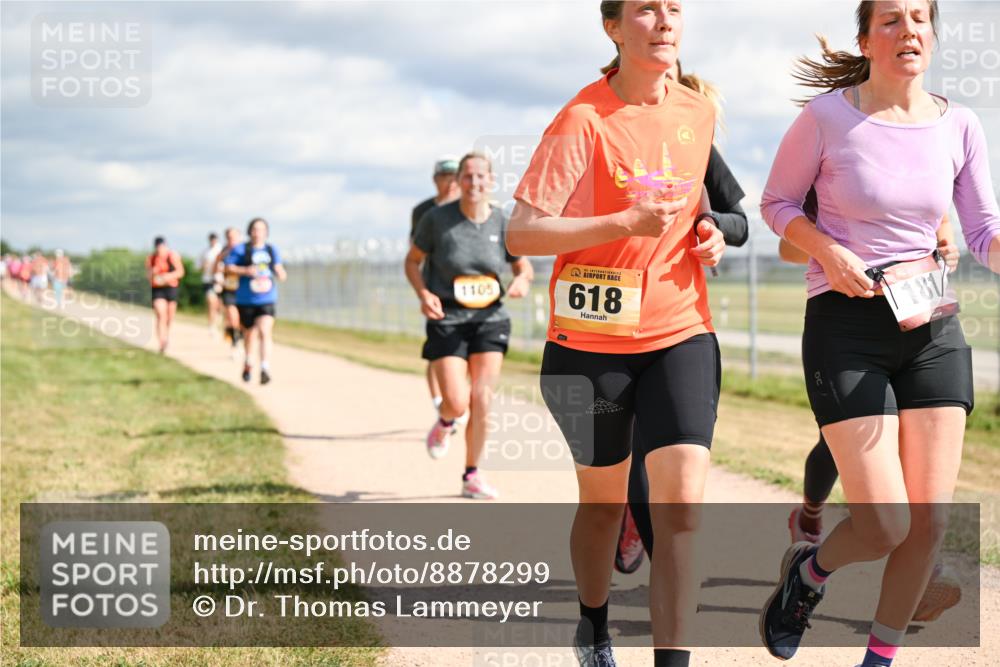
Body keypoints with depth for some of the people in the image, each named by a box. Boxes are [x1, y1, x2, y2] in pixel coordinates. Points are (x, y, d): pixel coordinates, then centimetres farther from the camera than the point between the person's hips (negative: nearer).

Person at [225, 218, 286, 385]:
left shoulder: (272, 250, 8)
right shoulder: (240, 250, -2)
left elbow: (278, 267, 18)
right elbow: (228, 268, -6)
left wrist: (281, 273, -5)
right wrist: (245, 271, -20)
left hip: (267, 300, 1)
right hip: (246, 300, -1)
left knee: (265, 332, -18)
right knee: (249, 333, 14)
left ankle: (265, 368, -25)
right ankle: (248, 362, 40)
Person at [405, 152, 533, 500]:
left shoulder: (503, 224, -2)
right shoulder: (437, 218, -8)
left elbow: (524, 267, 10)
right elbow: (412, 261, 3)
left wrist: (521, 282, -13)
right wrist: (423, 294, -14)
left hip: (490, 319, 2)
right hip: (447, 321, -2)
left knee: (481, 401, -3)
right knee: (457, 403, -10)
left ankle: (472, 476, 12)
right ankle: (443, 424, 29)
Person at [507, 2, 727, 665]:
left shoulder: (699, 113, 5)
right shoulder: (583, 119, -13)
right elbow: (521, 234, -17)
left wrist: (707, 231, 3)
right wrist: (627, 223, -26)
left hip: (682, 334, 3)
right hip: (593, 339, -3)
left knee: (682, 504, -13)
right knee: (604, 501, 15)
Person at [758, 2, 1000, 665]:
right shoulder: (827, 117, -8)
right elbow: (778, 202, 3)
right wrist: (830, 253, -14)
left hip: (932, 325, 4)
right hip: (847, 322, -4)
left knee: (932, 519, 2)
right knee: (885, 527, -10)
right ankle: (809, 570, 25)